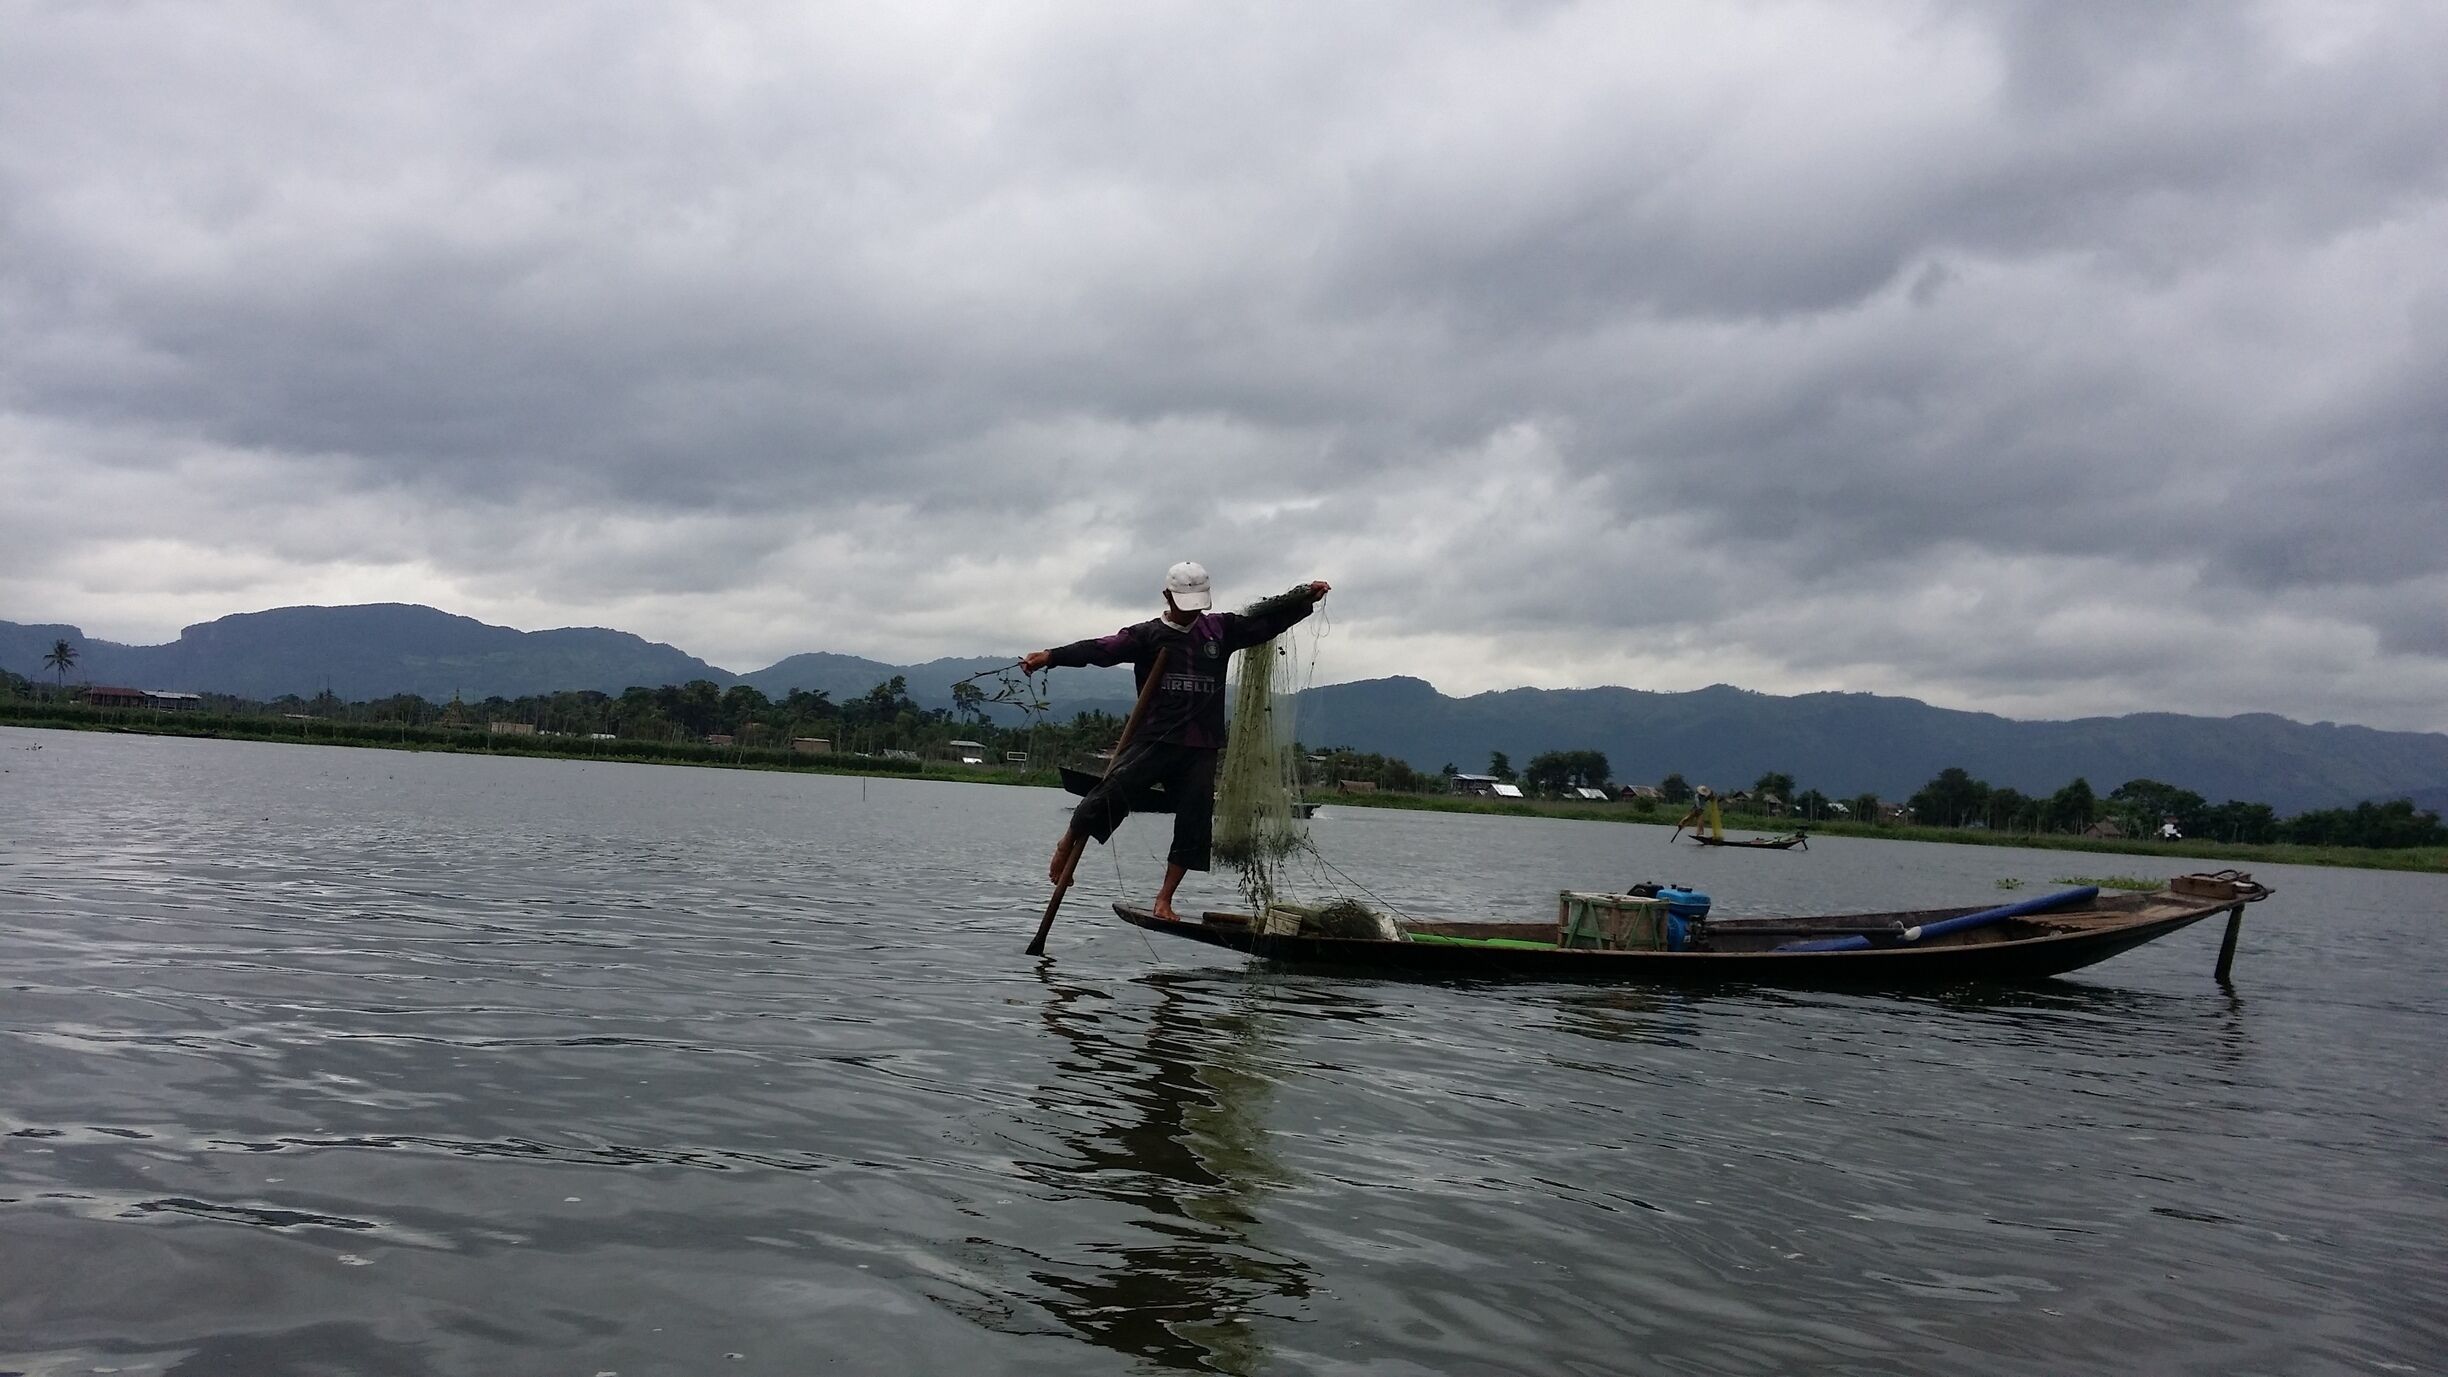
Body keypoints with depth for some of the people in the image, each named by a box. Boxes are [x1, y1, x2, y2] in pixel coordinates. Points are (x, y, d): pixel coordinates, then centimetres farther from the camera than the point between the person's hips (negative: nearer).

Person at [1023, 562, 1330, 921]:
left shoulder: (1220, 629, 13)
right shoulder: (1147, 635, 2)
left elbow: (1266, 618, 13)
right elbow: (1103, 648, -10)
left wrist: (1305, 596, 0)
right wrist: (1052, 656, -23)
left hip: (1201, 748, 3)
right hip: (1153, 740, -3)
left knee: (1194, 825, -1)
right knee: (1111, 793, -19)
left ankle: (1164, 900, 10)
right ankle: (1068, 843, 6)